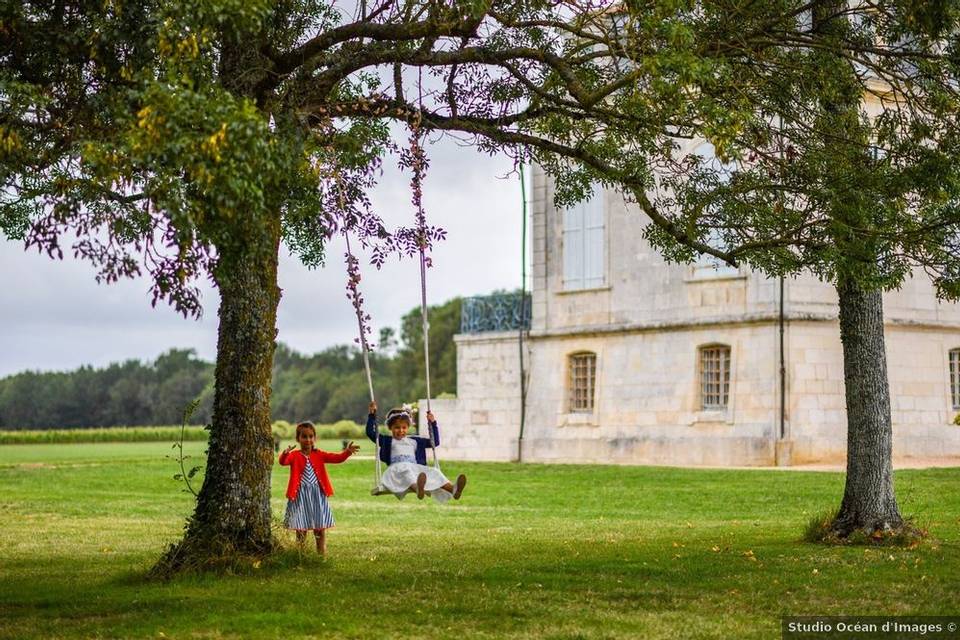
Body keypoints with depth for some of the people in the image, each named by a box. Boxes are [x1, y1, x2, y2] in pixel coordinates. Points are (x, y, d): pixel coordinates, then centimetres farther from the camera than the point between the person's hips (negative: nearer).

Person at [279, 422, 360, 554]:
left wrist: (347, 452, -24)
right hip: (300, 495, -3)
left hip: (317, 495, 3)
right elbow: (283, 462, -24)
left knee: (320, 528, 8)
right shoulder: (294, 455, -4)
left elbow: (337, 458, -4)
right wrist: (285, 454, -47)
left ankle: (322, 553, 18)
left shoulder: (319, 455, 5)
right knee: (301, 529, 3)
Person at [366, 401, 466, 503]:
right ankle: (417, 488, -75)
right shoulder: (387, 441, 22)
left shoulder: (414, 441, 31)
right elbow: (370, 432, 13)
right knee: (406, 469, -40)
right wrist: (372, 414, 5)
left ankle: (453, 489, -52)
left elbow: (435, 442, 34)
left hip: (416, 469, 4)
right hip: (396, 470, -4)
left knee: (433, 472, -24)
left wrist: (432, 423, 28)